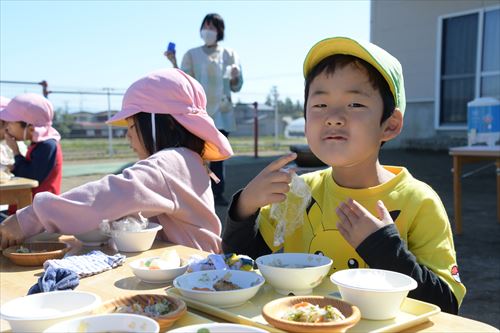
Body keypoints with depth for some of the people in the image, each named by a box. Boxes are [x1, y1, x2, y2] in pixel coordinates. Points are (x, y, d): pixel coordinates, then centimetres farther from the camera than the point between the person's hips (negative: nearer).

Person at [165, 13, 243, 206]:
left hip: (221, 112, 1)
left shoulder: (229, 55, 11)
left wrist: (235, 77, -13)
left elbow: (236, 87, 9)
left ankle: (218, 194, 6)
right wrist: (174, 63, -12)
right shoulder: (192, 55, 8)